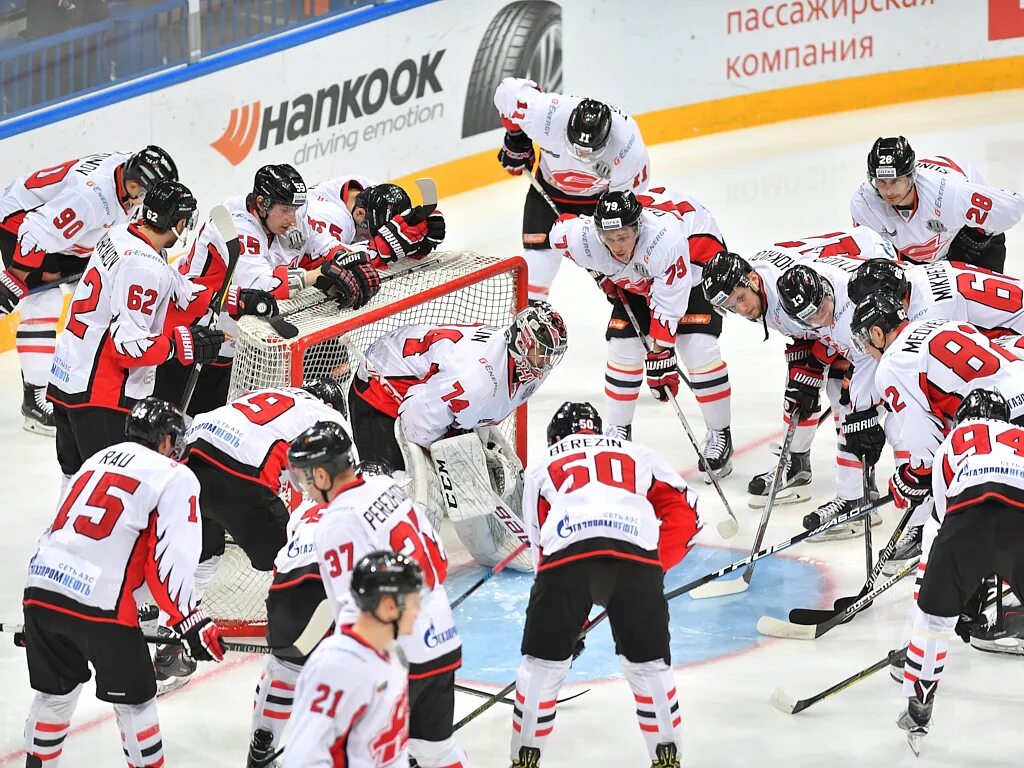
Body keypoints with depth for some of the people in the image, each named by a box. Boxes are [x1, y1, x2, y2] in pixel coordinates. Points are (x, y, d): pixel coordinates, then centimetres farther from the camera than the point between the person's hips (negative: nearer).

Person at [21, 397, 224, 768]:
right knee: (134, 699, 9)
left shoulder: (99, 459, 25)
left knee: (56, 691, 23)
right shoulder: (175, 477, 3)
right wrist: (192, 622, -3)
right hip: (98, 600, -7)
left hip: (42, 584, 7)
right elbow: (169, 560, -7)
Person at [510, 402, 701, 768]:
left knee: (542, 664, 17)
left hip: (567, 555, -1)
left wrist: (571, 621, 36)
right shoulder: (637, 454, 34)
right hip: (636, 557, 1)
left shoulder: (541, 467, 33)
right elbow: (686, 512, 25)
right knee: (648, 664, 18)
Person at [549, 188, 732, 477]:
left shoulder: (664, 239, -44)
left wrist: (659, 354, -31)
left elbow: (669, 306, -35)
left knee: (699, 347, -16)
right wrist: (600, 273, -2)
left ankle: (720, 435, -1)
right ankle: (618, 431, 15)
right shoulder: (585, 239, -31)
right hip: (635, 278, 5)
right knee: (623, 343, -2)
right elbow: (560, 229, -6)